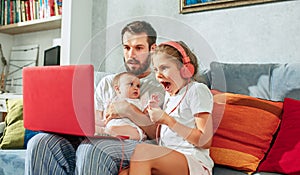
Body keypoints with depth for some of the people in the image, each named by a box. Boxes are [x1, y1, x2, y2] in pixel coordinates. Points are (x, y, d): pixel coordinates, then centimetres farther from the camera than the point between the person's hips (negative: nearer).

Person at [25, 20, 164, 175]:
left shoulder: (162, 86, 12)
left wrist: (129, 109, -10)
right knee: (40, 142, -21)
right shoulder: (107, 82, 27)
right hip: (96, 140, 5)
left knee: (91, 149, -38)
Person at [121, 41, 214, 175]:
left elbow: (205, 141, -12)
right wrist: (155, 113, 7)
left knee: (142, 150, -30)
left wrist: (167, 120, -11)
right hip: (168, 161, 6)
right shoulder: (169, 94, 22)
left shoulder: (197, 90, -2)